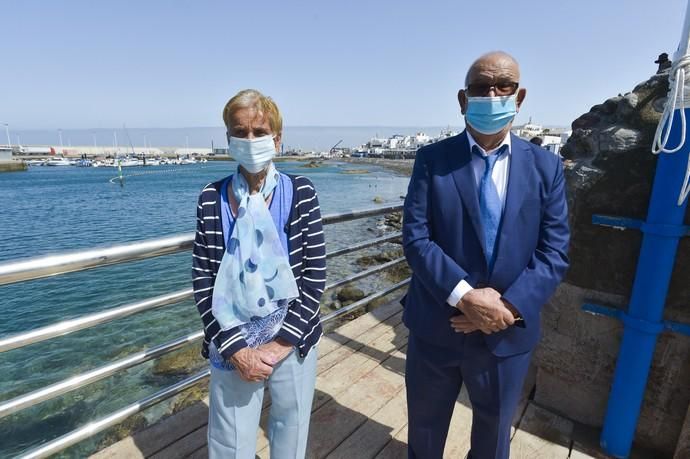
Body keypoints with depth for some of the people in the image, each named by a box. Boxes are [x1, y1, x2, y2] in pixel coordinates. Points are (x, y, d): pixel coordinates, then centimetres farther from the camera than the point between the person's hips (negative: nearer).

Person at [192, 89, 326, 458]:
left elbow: (315, 275, -8)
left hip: (293, 345, 0)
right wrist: (236, 349, -11)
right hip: (232, 351, 0)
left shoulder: (301, 193, -7)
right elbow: (202, 282, -4)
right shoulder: (211, 199, -4)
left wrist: (280, 344, -12)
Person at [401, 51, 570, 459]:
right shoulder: (432, 159, -6)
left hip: (507, 332, 2)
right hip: (437, 326, -1)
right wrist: (463, 296, -23)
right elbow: (415, 237, -13)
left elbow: (554, 251, -4)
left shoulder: (546, 167, 0)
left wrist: (511, 306, -17)